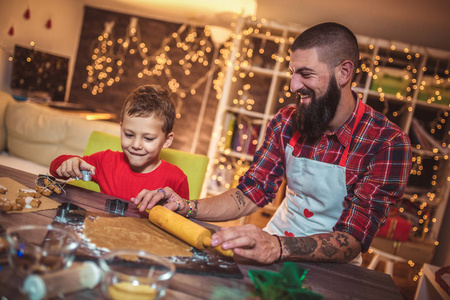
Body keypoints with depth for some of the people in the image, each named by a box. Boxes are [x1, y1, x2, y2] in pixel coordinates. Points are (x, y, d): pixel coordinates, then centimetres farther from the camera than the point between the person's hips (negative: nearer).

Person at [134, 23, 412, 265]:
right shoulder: (286, 121, -3)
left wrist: (277, 247, -43)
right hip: (278, 237, 5)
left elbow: (354, 239, -24)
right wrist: (187, 207, -21)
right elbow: (251, 194, -3)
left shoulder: (388, 143, -18)